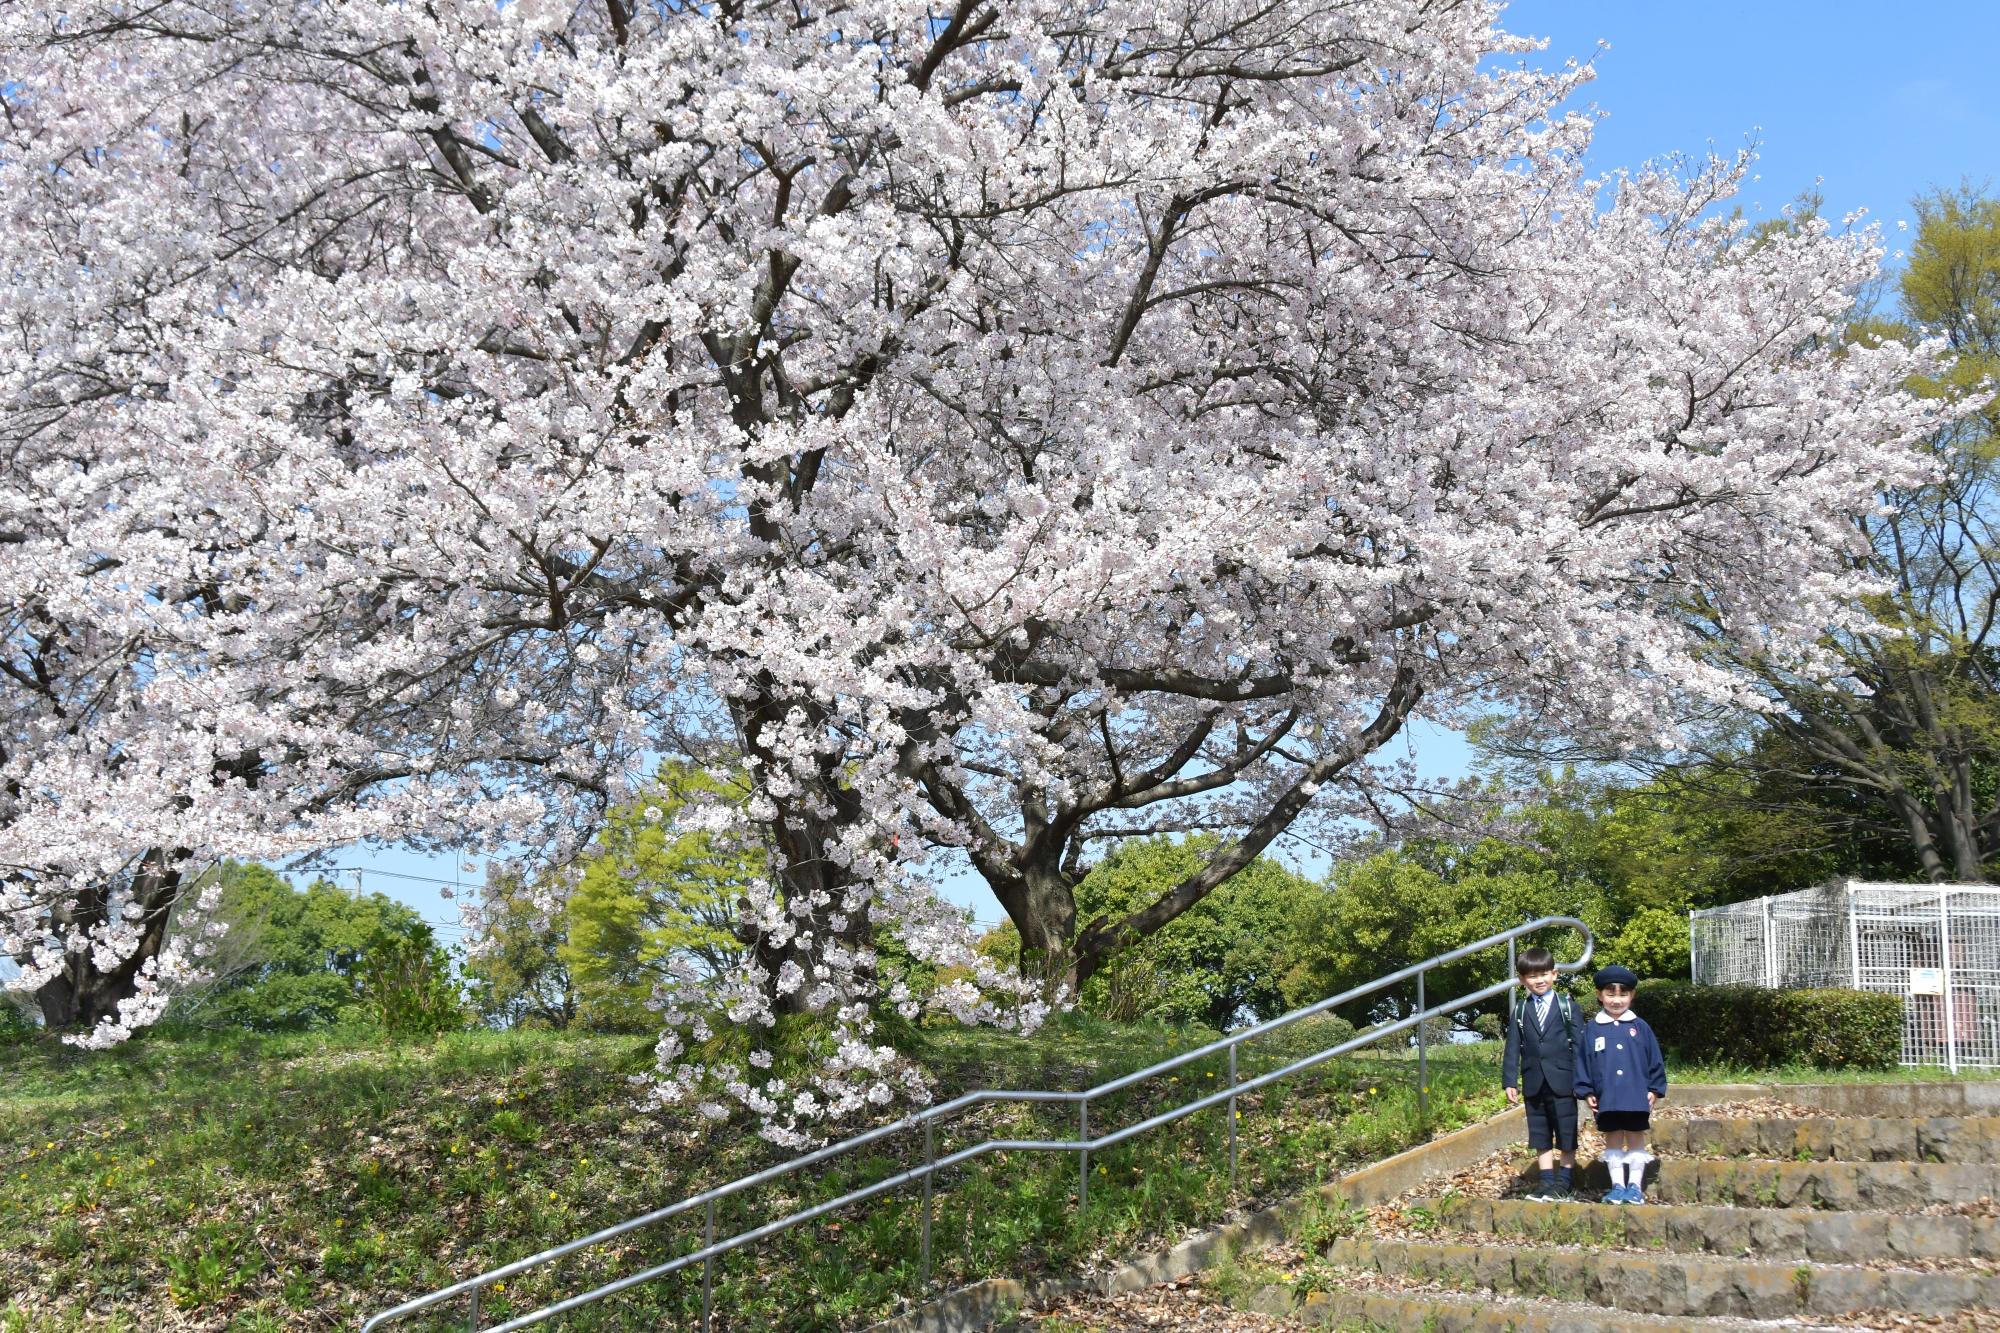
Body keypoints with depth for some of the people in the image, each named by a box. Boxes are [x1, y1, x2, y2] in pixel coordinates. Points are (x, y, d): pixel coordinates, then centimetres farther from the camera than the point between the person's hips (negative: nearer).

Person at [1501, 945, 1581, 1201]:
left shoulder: (1567, 1007, 0)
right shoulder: (1520, 1012, 7)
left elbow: (1577, 1045, -2)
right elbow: (1513, 1049, 6)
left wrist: (1580, 1080, -8)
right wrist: (1510, 1082, -2)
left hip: (1562, 1082, -3)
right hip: (1534, 1083, 3)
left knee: (1566, 1133, 4)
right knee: (1540, 1135, 9)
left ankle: (1563, 1181, 13)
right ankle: (1546, 1180, 17)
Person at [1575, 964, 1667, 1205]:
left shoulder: (1639, 1027, 1)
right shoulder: (1592, 1029, 1)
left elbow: (1655, 1061, 3)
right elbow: (1583, 1062, 2)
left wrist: (1655, 1089, 0)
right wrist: (1586, 1091, -2)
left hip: (1637, 1096, 0)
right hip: (1606, 1097, 0)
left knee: (1635, 1138, 7)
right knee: (1613, 1139, 9)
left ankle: (1635, 1186, 13)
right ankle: (1617, 1185, 15)